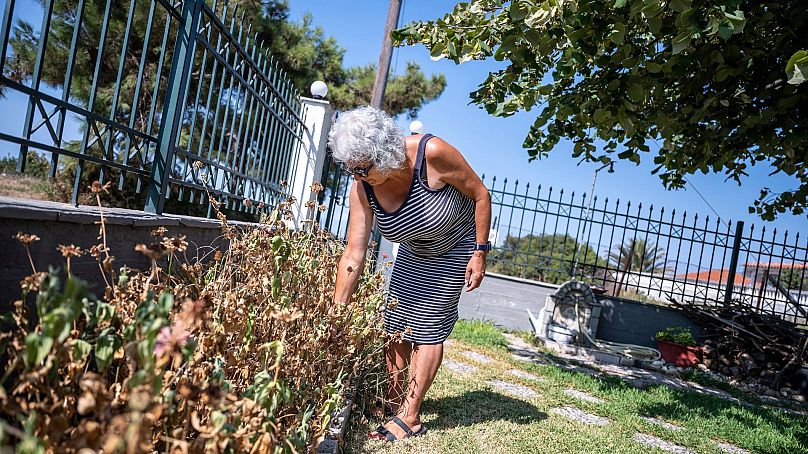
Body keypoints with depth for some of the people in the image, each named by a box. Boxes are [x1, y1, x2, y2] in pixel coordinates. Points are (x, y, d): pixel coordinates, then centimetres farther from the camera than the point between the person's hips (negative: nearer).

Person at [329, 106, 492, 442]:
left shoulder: (431, 153, -36)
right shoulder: (362, 189, -22)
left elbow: (480, 195, -21)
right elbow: (353, 256, -21)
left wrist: (480, 253, -19)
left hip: (456, 250, -5)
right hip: (413, 252, 5)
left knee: (427, 329, -7)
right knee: (395, 325, 6)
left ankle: (409, 417, 3)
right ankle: (392, 405, 22)